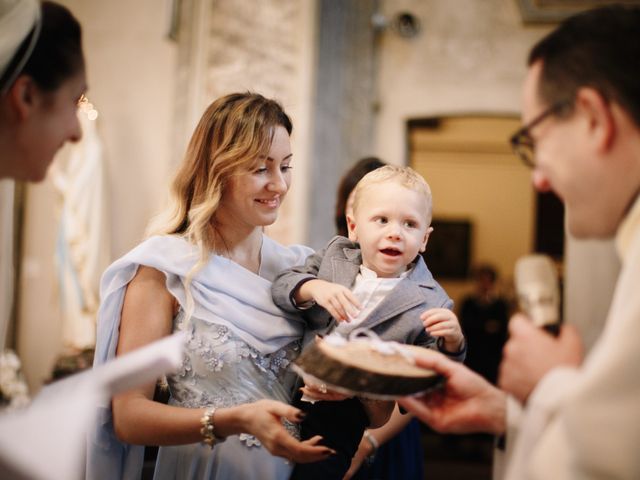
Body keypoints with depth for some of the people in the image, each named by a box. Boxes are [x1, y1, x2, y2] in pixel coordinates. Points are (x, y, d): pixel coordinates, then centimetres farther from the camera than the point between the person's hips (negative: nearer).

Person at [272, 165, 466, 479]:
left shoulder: (431, 303, -10)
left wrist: (451, 343, -25)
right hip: (292, 393, 4)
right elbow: (283, 285, -3)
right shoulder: (335, 254, 3)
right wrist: (314, 288, -22)